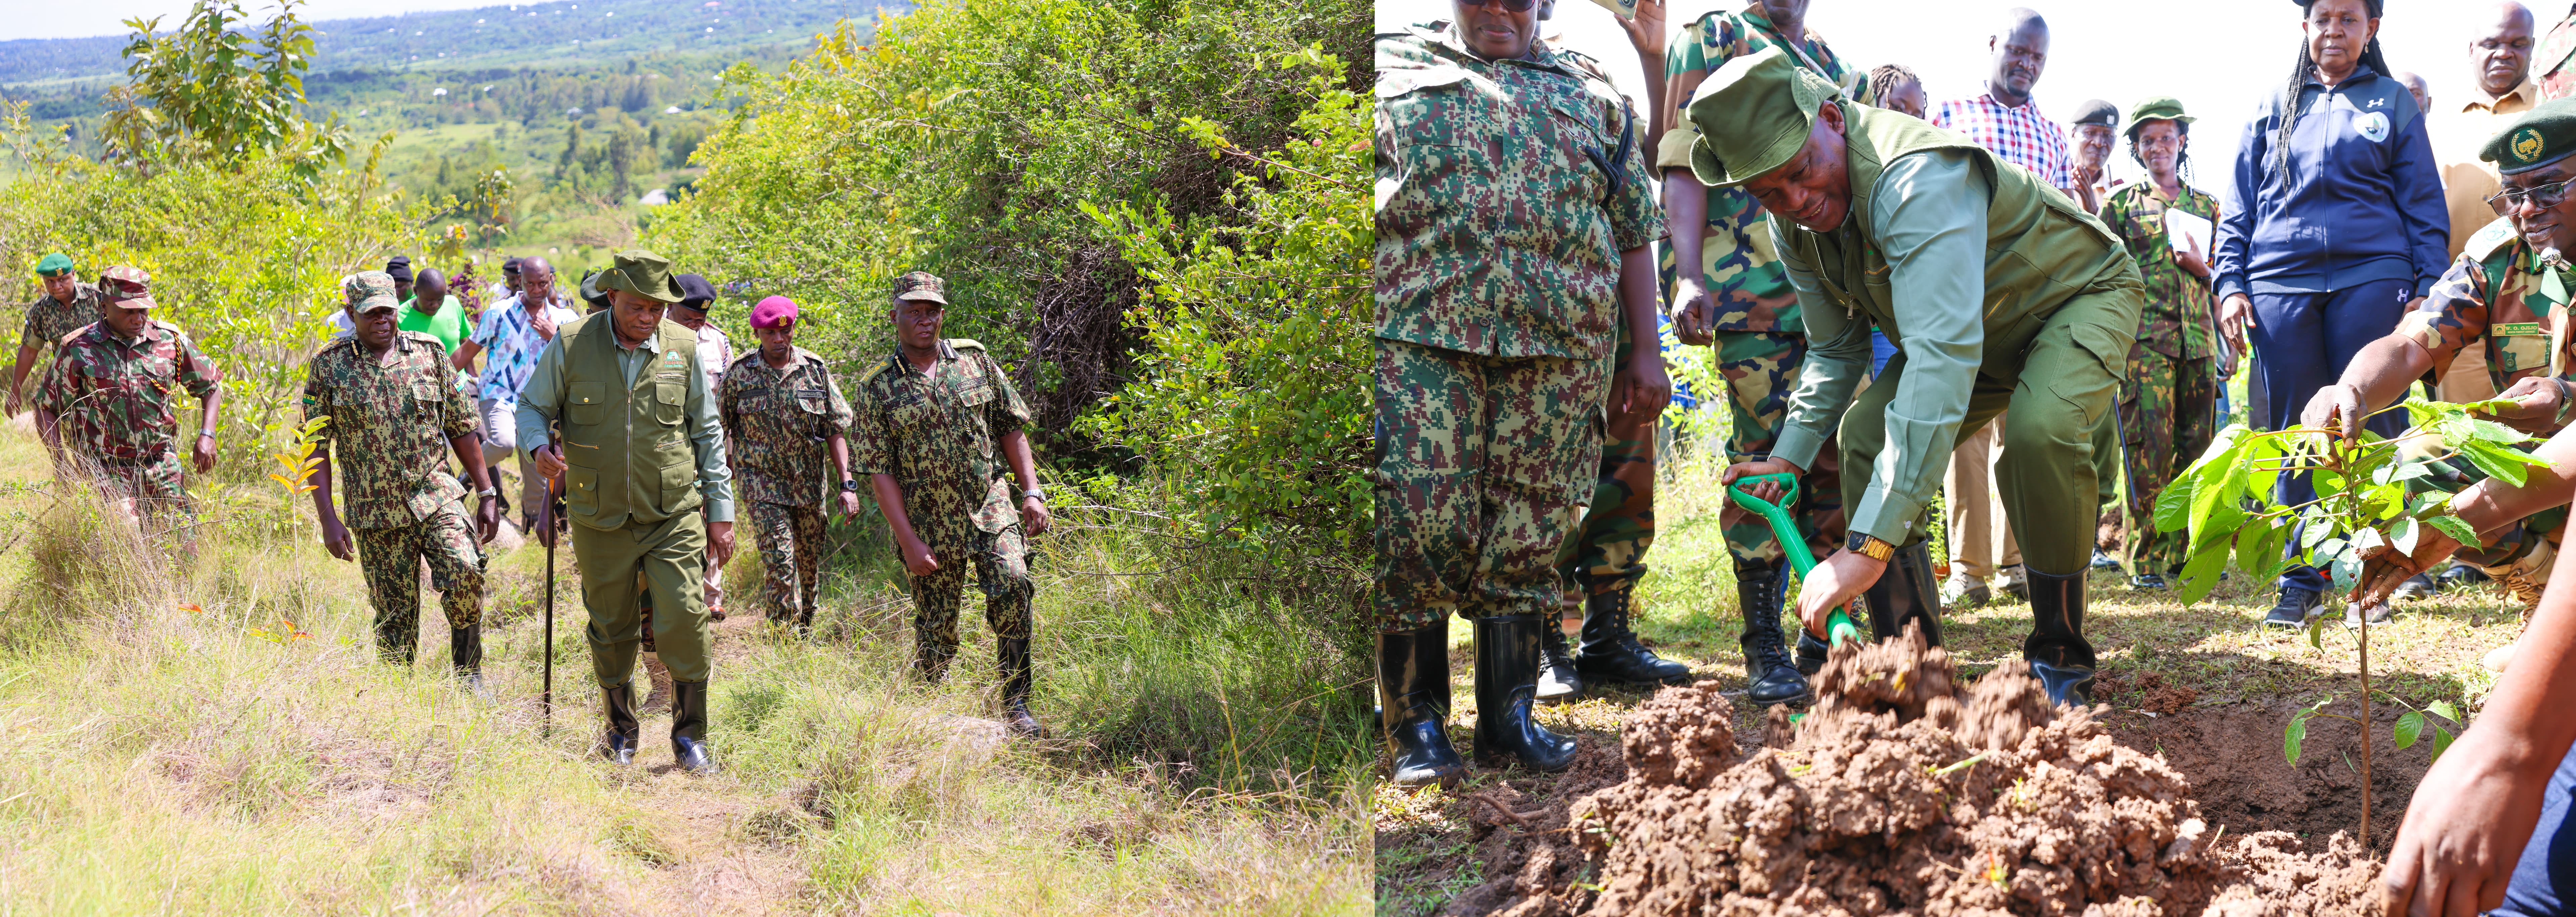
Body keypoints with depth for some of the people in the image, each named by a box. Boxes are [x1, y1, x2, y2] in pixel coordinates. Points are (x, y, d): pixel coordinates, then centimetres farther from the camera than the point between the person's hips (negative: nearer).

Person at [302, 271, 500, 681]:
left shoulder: (430, 352, 4)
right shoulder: (328, 366, 0)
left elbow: (461, 427, 9)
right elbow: (317, 447, 1)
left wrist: (486, 494, 7)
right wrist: (328, 519, -6)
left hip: (436, 496, 1)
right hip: (376, 516, 0)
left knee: (464, 573, -22)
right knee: (395, 619, 3)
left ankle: (469, 675, -3)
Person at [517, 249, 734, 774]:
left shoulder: (683, 347, 1)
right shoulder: (571, 346, -4)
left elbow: (706, 432, 7)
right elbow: (533, 407, 7)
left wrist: (721, 512, 5)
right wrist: (539, 447, -17)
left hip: (674, 515, 0)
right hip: (601, 519, 0)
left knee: (684, 621, -9)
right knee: (612, 630, 10)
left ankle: (690, 735, 8)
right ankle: (621, 730, 30)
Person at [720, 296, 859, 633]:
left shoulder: (815, 370, 1)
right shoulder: (739, 374, -3)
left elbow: (836, 429, 1)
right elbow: (718, 430, 5)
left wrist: (847, 484, -5)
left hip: (810, 485, 3)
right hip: (763, 485, -3)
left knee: (810, 568, 11)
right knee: (781, 567, -13)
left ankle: (805, 631, 30)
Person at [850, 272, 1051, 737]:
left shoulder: (974, 360, 5)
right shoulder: (877, 387, -3)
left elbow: (1011, 428, 11)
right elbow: (879, 472, -4)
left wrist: (1032, 492, 1)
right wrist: (909, 541, -10)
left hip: (991, 505, 1)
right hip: (928, 521, -1)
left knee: (1012, 587, -21)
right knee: (936, 627, 4)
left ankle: (1015, 702, -12)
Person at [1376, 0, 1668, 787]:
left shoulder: (1593, 99, 22)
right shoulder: (1394, 68, 17)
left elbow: (1634, 235, 20)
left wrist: (1646, 353, 13)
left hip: (1562, 341, 2)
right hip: (1420, 331, -2)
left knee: (1529, 530, 2)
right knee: (1417, 521, -9)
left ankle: (1510, 716, 11)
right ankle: (1416, 726, -1)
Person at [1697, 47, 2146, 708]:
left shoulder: (1916, 178, -40)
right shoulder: (1794, 225, -11)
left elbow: (1944, 358, -50)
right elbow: (1836, 351, 8)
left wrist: (1869, 545, -55)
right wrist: (1790, 458, -9)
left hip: (2080, 295, -8)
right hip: (1981, 328, 8)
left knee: (2041, 430, -34)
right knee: (1867, 433, -8)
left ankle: (2061, 661, -14)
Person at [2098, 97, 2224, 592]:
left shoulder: (2205, 205, 17)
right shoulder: (2121, 204, 9)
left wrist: (2200, 266, 0)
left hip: (2198, 336, 4)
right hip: (2145, 337, -4)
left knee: (2197, 444, 1)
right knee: (2150, 448, -10)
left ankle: (2184, 551, 9)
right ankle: (2145, 560, -7)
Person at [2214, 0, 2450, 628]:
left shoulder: (2394, 104, 12)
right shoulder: (2275, 110, 17)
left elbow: (2424, 205, 9)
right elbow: (2240, 207, 16)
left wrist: (2426, 288, -2)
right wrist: (2230, 283, 3)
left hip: (2370, 277, -2)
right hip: (2280, 282, 2)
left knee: (2369, 427, -3)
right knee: (2294, 433, 1)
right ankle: (2302, 582, 5)